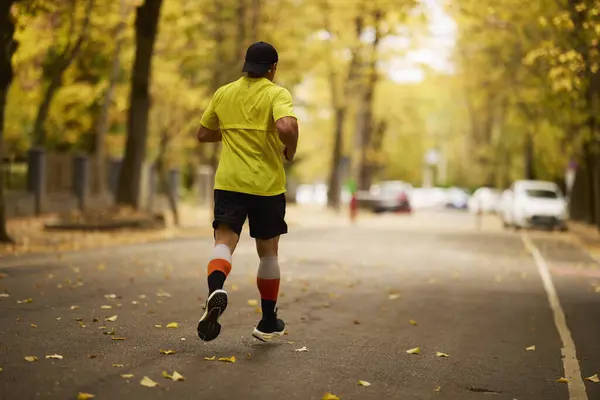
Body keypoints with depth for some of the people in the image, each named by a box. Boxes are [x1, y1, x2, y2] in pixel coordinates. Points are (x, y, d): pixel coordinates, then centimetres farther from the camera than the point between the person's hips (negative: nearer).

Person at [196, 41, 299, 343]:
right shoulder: (277, 94, -5)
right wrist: (290, 151, -5)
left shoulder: (223, 93, 9)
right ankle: (268, 324, 22)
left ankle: (215, 289, -40)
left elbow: (203, 135, 17)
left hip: (229, 182, 2)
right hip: (267, 185, -2)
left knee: (224, 241, -7)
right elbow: (287, 127, -24)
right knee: (268, 251, 12)